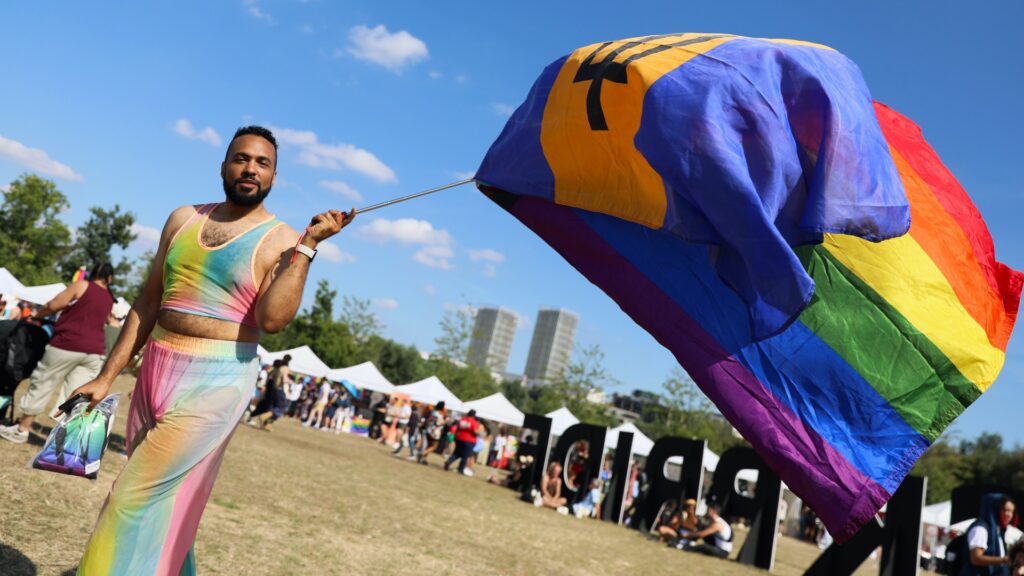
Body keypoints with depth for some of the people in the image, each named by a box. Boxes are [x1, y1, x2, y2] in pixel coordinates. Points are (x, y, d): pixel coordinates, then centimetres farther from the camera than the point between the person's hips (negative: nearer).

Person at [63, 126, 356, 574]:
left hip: (217, 380, -6)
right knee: (162, 502, 15)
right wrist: (107, 376, 12)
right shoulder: (183, 219, 10)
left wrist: (309, 244, -24)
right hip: (156, 370, 6)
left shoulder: (281, 241, -6)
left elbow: (271, 319, -22)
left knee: (137, 501, -6)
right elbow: (148, 302, 13)